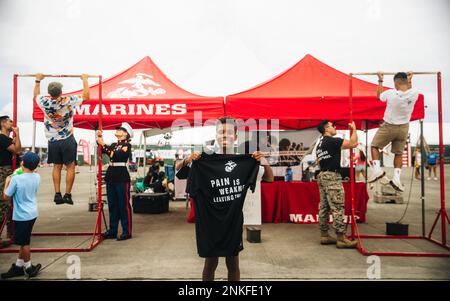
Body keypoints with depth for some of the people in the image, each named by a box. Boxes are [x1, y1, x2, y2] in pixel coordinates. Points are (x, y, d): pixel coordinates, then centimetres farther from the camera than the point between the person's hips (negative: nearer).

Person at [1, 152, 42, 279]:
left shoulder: (16, 179, -21)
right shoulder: (37, 177, -4)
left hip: (21, 216, -6)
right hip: (32, 213, 6)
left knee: (24, 242, 9)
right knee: (23, 241, 19)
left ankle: (28, 268, 24)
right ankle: (19, 266, 32)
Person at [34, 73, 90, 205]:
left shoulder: (44, 102, -6)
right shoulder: (69, 101, -14)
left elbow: (36, 95, 19)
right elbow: (86, 96, 1)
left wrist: (38, 81, 29)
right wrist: (85, 80, 10)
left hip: (52, 141, 3)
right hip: (67, 140, -3)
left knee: (56, 167, 12)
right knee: (70, 167, 3)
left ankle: (57, 195, 7)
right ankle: (67, 195, 1)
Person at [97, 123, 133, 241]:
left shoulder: (127, 145, -4)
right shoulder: (113, 145, 17)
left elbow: (115, 155, -18)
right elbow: (102, 151, 6)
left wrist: (103, 145, -17)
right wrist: (100, 139, -2)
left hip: (122, 177, -7)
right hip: (111, 176, 7)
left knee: (123, 205, -3)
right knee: (112, 205, 12)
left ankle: (127, 231, 5)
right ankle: (112, 230, 21)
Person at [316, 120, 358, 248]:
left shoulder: (320, 144, 19)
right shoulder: (332, 141, -11)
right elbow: (353, 143, -14)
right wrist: (354, 129, 0)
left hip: (322, 175, 10)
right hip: (332, 176, -10)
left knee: (324, 207, 10)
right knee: (338, 208, -8)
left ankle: (324, 235, 16)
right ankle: (341, 238, -5)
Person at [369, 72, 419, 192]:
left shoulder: (390, 93, -21)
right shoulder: (414, 94, -12)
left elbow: (379, 95, 3)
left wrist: (380, 80, 11)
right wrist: (410, 80, 25)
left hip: (388, 126, -3)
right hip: (403, 128, 3)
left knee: (374, 146, 14)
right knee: (398, 153, 14)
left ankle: (377, 169, -4)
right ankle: (396, 178, 6)